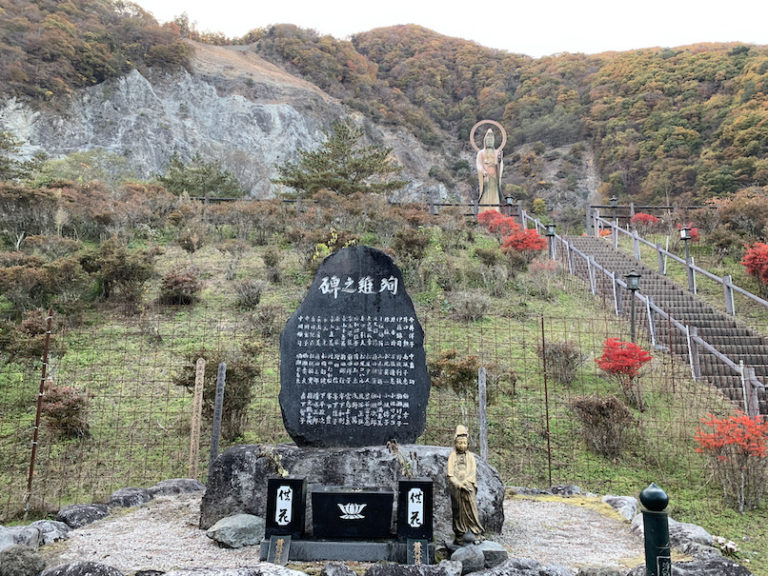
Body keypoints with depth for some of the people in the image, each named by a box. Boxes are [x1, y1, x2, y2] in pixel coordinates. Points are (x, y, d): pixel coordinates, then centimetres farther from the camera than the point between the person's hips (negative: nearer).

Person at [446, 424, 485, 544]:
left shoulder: (470, 456, 9)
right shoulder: (452, 456, 5)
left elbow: (473, 473, 3)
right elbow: (450, 473, -2)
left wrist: (464, 483, -11)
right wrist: (459, 485, -12)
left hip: (469, 487, 1)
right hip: (456, 488, -1)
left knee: (471, 510, -6)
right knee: (458, 511, 1)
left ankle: (477, 534, -1)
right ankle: (459, 536, 7)